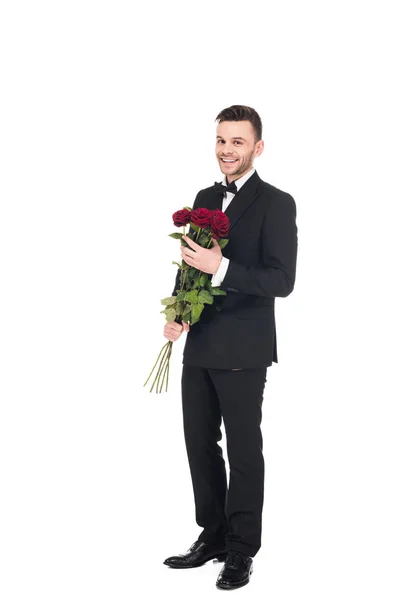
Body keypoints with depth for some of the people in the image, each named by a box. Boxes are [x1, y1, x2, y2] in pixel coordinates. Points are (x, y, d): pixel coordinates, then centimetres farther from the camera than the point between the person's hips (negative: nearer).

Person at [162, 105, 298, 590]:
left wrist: (220, 268, -27)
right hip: (199, 346, 7)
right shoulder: (205, 198, 12)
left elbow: (281, 280, -16)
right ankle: (212, 536, 29)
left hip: (242, 351, -7)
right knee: (200, 444, 14)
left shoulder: (276, 204, -9)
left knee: (243, 450, 4)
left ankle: (242, 550, 17)